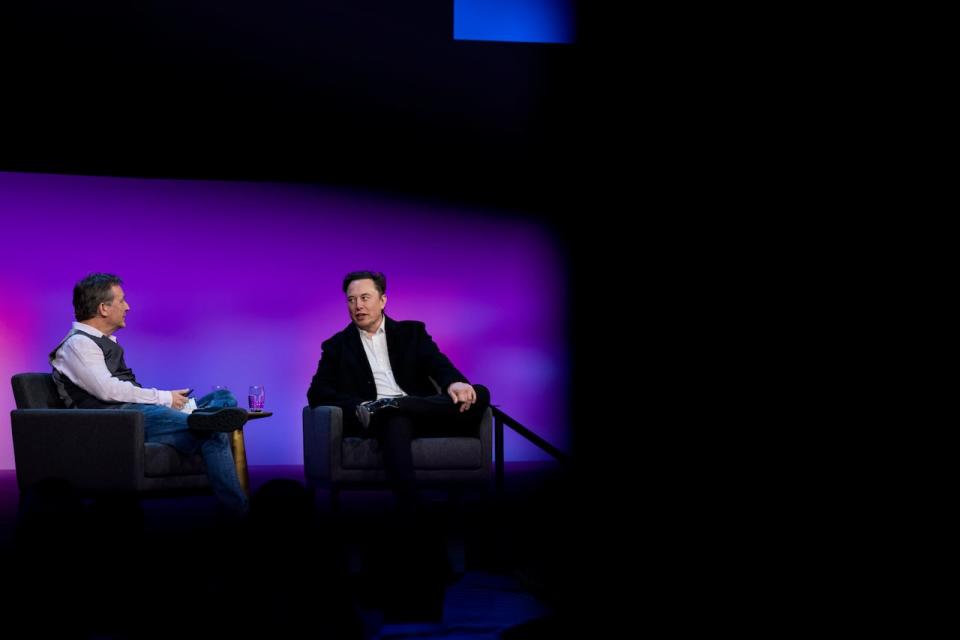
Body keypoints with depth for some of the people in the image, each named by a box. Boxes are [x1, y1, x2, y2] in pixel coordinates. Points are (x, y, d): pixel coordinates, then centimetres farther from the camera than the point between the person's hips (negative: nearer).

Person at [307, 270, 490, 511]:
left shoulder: (411, 332, 22)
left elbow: (438, 364, 6)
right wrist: (359, 408, -16)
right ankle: (408, 508, -52)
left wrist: (454, 383, -21)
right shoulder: (337, 346, 19)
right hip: (382, 419, -3)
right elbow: (317, 393, 6)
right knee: (396, 424, -41)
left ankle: (385, 407, -34)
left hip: (422, 411, 3)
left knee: (479, 394, -25)